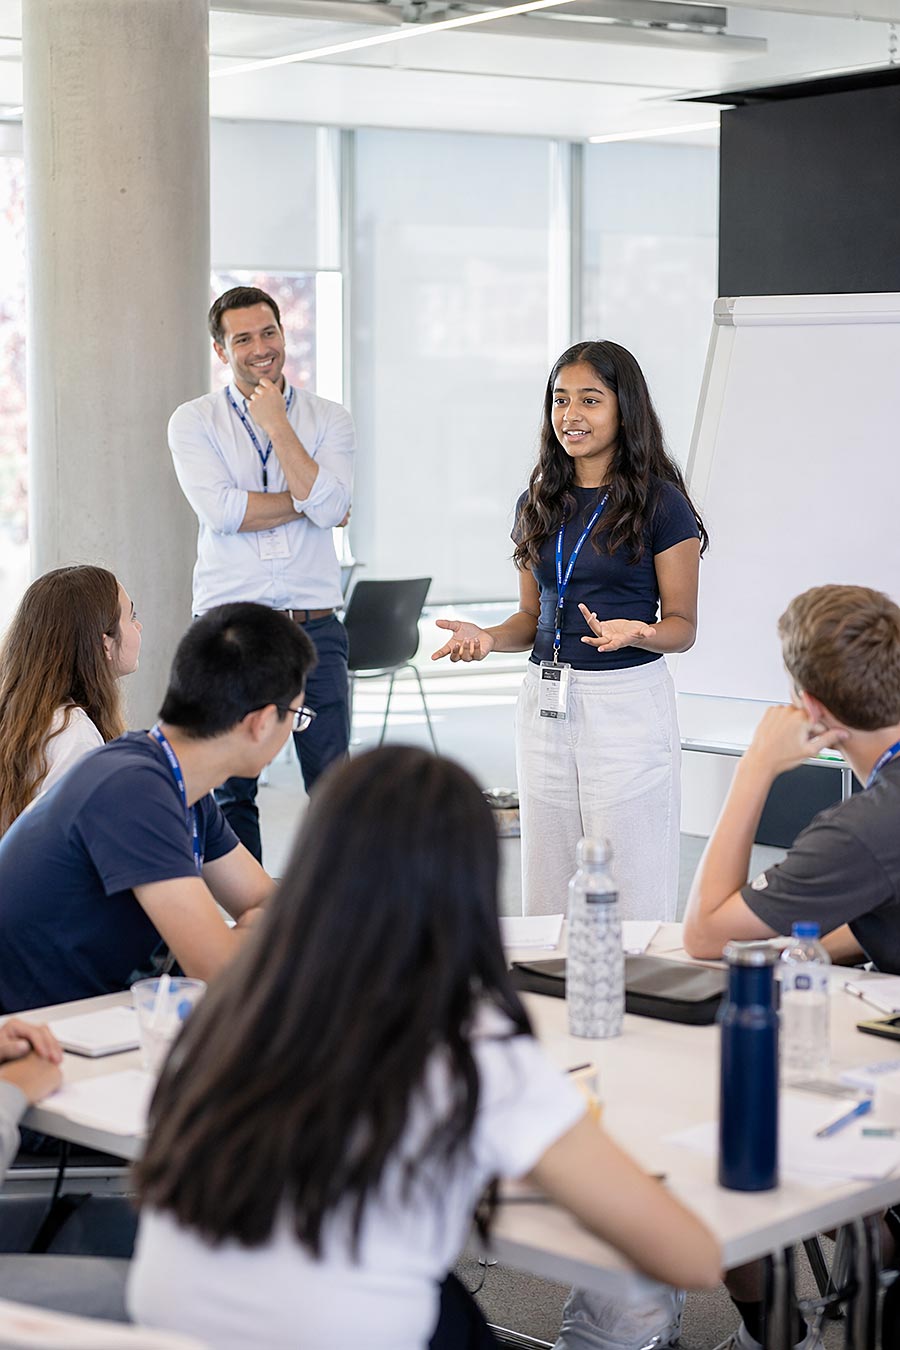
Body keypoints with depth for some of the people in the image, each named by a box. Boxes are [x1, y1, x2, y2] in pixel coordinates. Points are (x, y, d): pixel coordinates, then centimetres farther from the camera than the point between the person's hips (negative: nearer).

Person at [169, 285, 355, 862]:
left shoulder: (329, 419, 7)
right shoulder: (194, 421, 5)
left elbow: (329, 506, -10)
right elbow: (221, 510, -11)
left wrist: (277, 425, -8)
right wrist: (308, 502, -5)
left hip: (314, 626, 0)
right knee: (229, 790, 4)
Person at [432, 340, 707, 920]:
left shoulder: (660, 503, -5)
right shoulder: (538, 503, 12)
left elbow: (682, 626, -2)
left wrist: (635, 633, -23)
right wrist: (488, 638, -3)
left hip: (627, 704, -5)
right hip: (545, 704, 6)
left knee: (632, 911, -3)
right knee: (548, 907, 9)